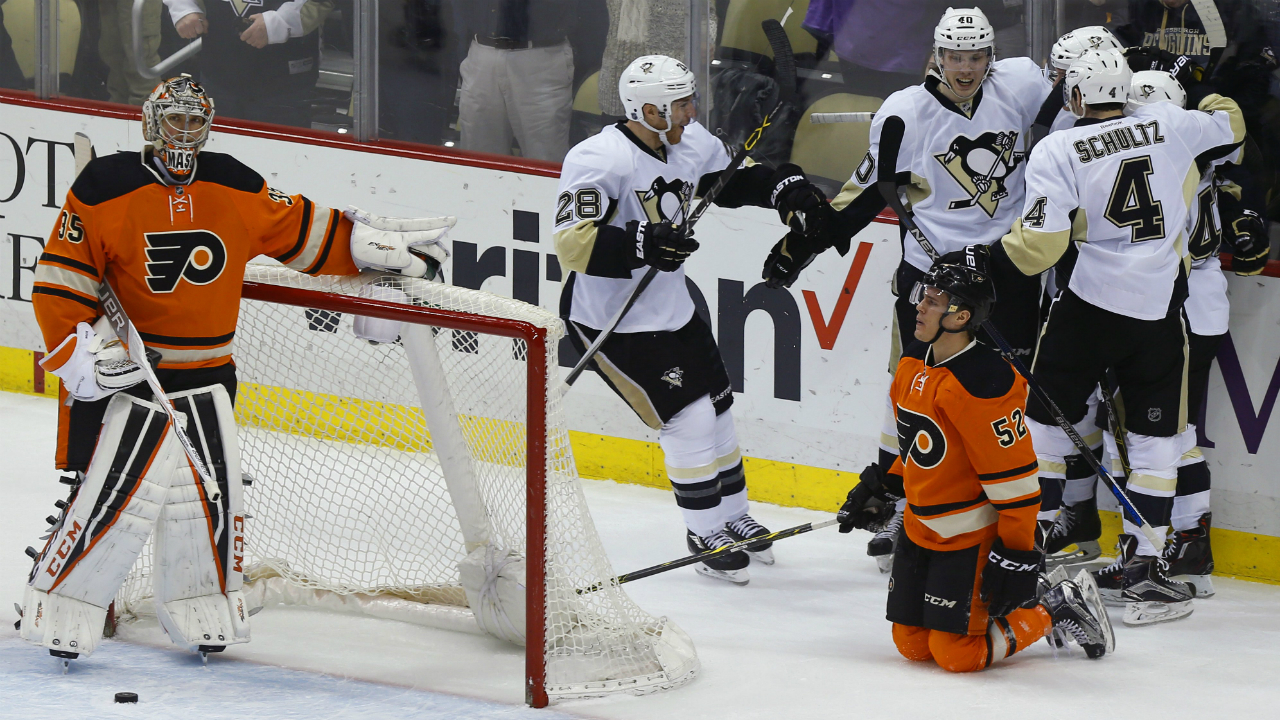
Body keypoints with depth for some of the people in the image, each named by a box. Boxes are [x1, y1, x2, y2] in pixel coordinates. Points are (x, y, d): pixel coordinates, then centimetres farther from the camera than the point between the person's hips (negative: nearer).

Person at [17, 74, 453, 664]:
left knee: (213, 497, 7)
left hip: (207, 379, 5)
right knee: (111, 496, -10)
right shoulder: (105, 189, -10)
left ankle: (203, 611, 24)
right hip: (123, 374, -5)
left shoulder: (237, 189, 5)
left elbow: (299, 231, 18)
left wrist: (373, 245, 13)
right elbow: (59, 282, -9)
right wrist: (78, 351, -18)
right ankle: (59, 608, 3)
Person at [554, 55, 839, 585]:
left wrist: (788, 188, -2)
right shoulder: (600, 160, -26)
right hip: (611, 322, -8)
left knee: (715, 409, 17)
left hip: (672, 311, 8)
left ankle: (733, 517, 37)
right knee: (688, 420, -8)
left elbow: (736, 179, 17)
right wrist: (642, 244, -44)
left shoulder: (690, 144, -2)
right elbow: (573, 244, -32)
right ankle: (705, 534, 10)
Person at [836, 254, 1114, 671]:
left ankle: (1055, 608, 11)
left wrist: (1016, 554, -23)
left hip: (972, 535, -9)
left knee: (957, 655, -9)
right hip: (923, 527, 9)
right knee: (912, 644, 9)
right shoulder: (913, 363, 2)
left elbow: (1015, 477, -24)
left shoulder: (982, 386, -27)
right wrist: (884, 488, 15)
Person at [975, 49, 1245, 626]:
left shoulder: (1057, 150, -7)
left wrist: (988, 258, 3)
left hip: (1091, 303, -2)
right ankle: (1142, 567, 5)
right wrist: (1208, 101, 44)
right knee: (1155, 436, 9)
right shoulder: (1169, 127, 3)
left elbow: (1041, 243, -13)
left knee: (1046, 420, 12)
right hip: (1161, 309, 2)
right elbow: (1230, 125, 24)